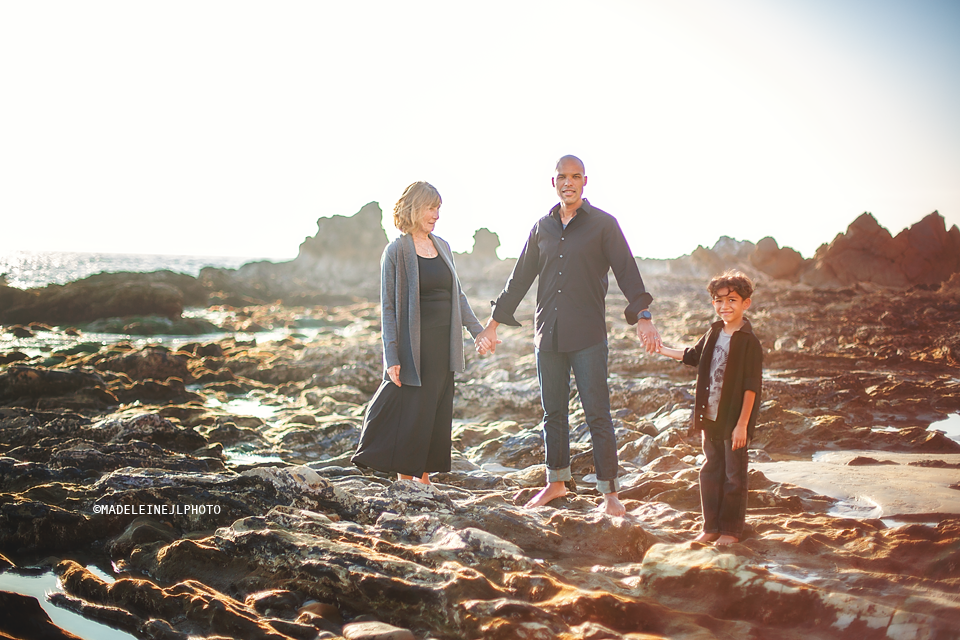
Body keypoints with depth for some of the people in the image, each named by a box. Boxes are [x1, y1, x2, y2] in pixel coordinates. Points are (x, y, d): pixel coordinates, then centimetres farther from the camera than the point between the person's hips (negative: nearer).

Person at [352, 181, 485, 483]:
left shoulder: (442, 246, 11)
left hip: (443, 345, 6)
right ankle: (405, 481, 7)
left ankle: (424, 476, 16)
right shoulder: (396, 251, -7)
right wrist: (392, 357, -15)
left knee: (438, 414, 7)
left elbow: (457, 295, 19)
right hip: (413, 347, -6)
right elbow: (387, 306, -9)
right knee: (411, 414, -3)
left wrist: (477, 330, 13)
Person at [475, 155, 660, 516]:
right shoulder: (543, 227, 12)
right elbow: (520, 278, 18)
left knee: (597, 415, -5)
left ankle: (609, 493, 1)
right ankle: (556, 483, 24)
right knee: (553, 413, 11)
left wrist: (642, 317, -21)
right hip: (548, 335, 4)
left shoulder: (603, 225, 0)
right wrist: (494, 323, 19)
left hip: (588, 337, -4)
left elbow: (627, 271, -6)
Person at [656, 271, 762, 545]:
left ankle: (731, 529, 17)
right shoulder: (713, 335, 7)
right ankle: (711, 526, 23)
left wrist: (742, 424, -17)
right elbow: (692, 356, 27)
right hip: (711, 418, 7)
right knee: (710, 472, 13)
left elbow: (751, 387, -16)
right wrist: (663, 350, 25)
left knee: (734, 476, 5)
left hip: (734, 421, -7)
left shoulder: (749, 341, -14)